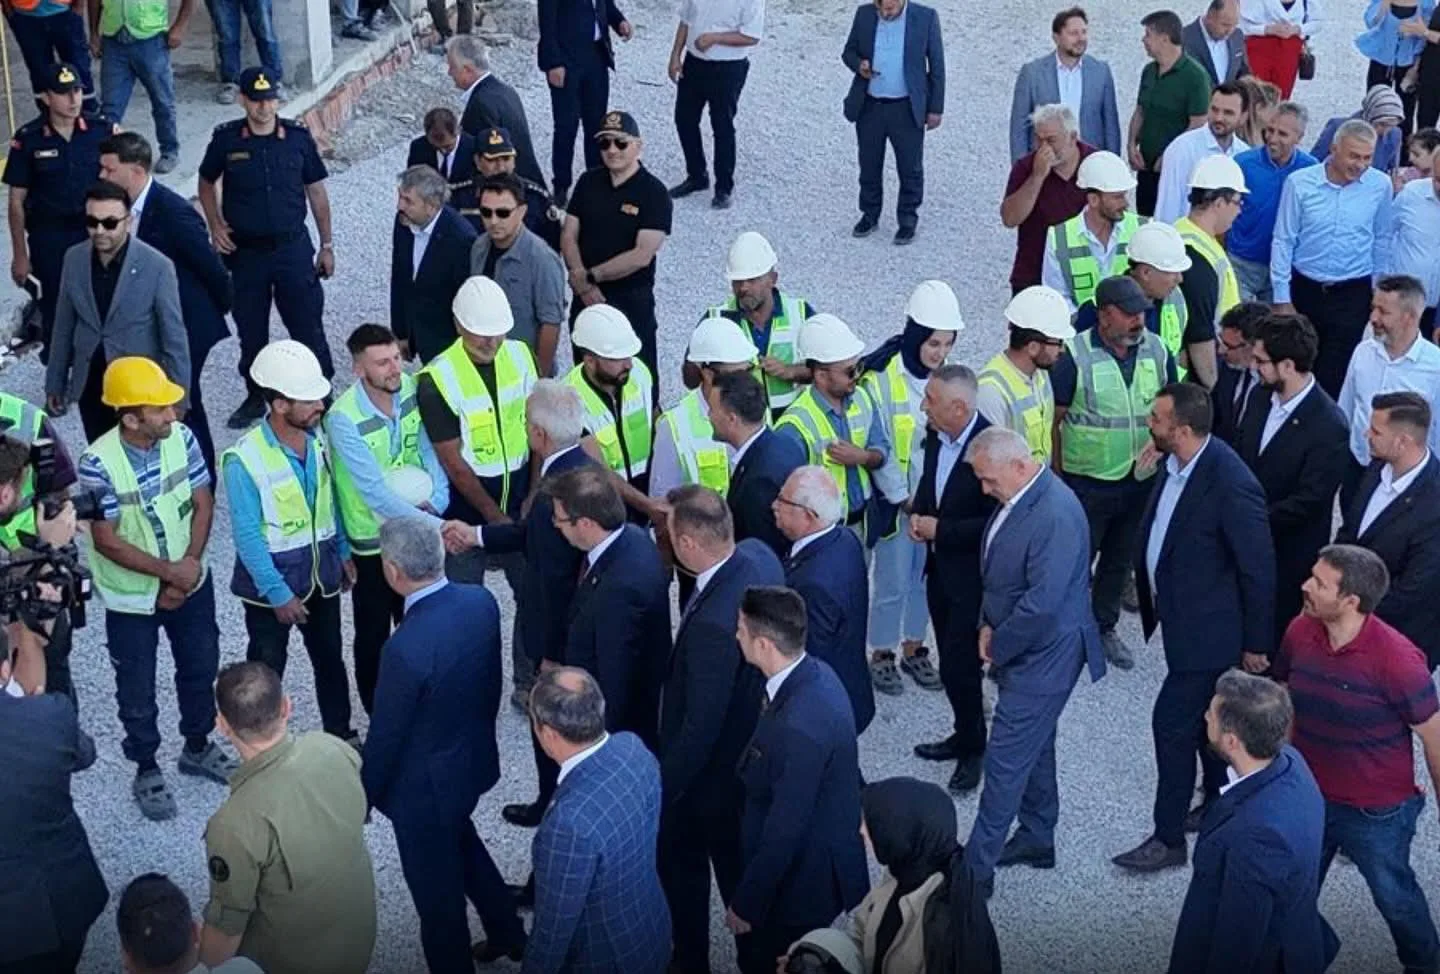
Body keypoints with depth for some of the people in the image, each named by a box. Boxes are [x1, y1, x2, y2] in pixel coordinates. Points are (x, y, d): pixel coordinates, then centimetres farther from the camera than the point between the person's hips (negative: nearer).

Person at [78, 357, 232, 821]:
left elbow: (203, 504, -6)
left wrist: (189, 566, -16)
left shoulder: (182, 438, -14)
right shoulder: (98, 463, -27)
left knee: (200, 667, 22)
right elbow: (106, 542, -22)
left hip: (190, 583, 4)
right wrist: (169, 570, -21)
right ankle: (146, 770, 36)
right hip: (132, 596, -4)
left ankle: (197, 748, 46)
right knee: (137, 688, 14)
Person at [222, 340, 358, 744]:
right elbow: (247, 536, -21)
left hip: (320, 569, 6)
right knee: (267, 667, 12)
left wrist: (343, 551, 12)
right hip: (272, 575, -5)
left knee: (329, 657, 21)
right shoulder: (245, 459, -26)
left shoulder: (318, 436, -7)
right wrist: (277, 593, -19)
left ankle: (340, 735, 40)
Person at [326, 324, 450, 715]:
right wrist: (437, 527, -31)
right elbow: (377, 493, -30)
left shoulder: (412, 388, -12)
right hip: (372, 540, -5)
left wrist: (437, 499, -21)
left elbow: (431, 448, -3)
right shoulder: (343, 418, -27)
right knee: (374, 634, 11)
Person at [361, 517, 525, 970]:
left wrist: (364, 795, -4)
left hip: (425, 784, -8)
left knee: (436, 888, 15)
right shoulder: (481, 601, -13)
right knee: (461, 843, 33)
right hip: (473, 759, 8)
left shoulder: (406, 648, -35)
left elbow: (385, 737, -21)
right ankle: (509, 935, 50)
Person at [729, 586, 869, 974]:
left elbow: (785, 829, -27)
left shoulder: (800, 727, -36)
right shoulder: (815, 675, -7)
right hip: (818, 855, 9)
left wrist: (746, 903, -15)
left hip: (803, 876, -8)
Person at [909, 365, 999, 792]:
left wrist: (940, 529, -19)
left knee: (959, 664, -2)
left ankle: (974, 748, 18)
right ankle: (965, 735, 37)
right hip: (940, 566, 8)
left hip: (972, 575, -8)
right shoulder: (935, 436, 0)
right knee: (951, 659, 19)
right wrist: (917, 514, -2)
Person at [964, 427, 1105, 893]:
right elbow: (996, 569, 15)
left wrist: (997, 645, -15)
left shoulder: (1055, 516, -29)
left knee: (1005, 759, -3)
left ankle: (976, 867, 5)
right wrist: (988, 624, 2)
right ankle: (1036, 839, 39)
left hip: (1043, 656, -10)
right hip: (1023, 647, 10)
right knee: (1033, 746, 22)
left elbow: (1041, 603, -29)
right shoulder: (1018, 496, 2)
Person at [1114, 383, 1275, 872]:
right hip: (1183, 616, 9)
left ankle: (1169, 839, 11)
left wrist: (1256, 643, -13)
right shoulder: (1175, 463, -4)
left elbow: (1259, 569, -21)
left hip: (1207, 629, -9)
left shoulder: (1231, 485, -29)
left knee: (1173, 722, -2)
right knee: (1206, 717, 23)